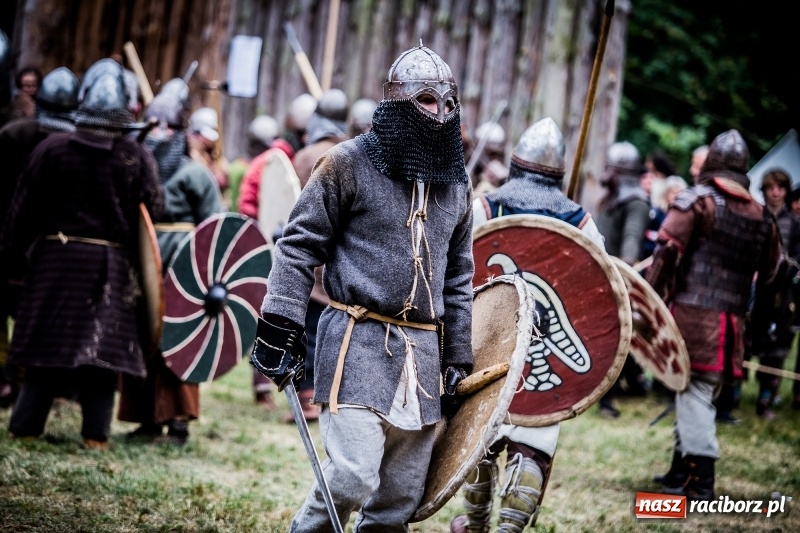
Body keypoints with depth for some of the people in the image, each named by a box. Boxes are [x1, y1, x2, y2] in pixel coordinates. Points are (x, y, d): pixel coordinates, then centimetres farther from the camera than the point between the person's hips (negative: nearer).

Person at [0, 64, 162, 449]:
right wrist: (140, 263, 8)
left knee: (46, 341, 7)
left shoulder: (52, 148, 0)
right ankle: (95, 433, -1)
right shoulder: (135, 157, -3)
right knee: (102, 343, 2)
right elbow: (150, 211, -2)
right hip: (110, 262, -1)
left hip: (54, 256, 2)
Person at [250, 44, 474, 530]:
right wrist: (280, 327, -11)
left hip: (424, 353, 6)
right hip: (359, 344, -6)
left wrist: (458, 361, 16)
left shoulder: (455, 185, 14)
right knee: (352, 478, -17)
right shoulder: (349, 164, -4)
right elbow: (299, 246, -3)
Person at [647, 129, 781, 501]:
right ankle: (682, 471, 28)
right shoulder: (762, 217, 13)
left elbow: (667, 250, -12)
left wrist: (649, 297, -8)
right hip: (731, 322, 5)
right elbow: (768, 273, 20)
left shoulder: (697, 199, -4)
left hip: (692, 313, -5)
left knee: (694, 391, -4)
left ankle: (701, 482, -9)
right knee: (699, 391, 17)